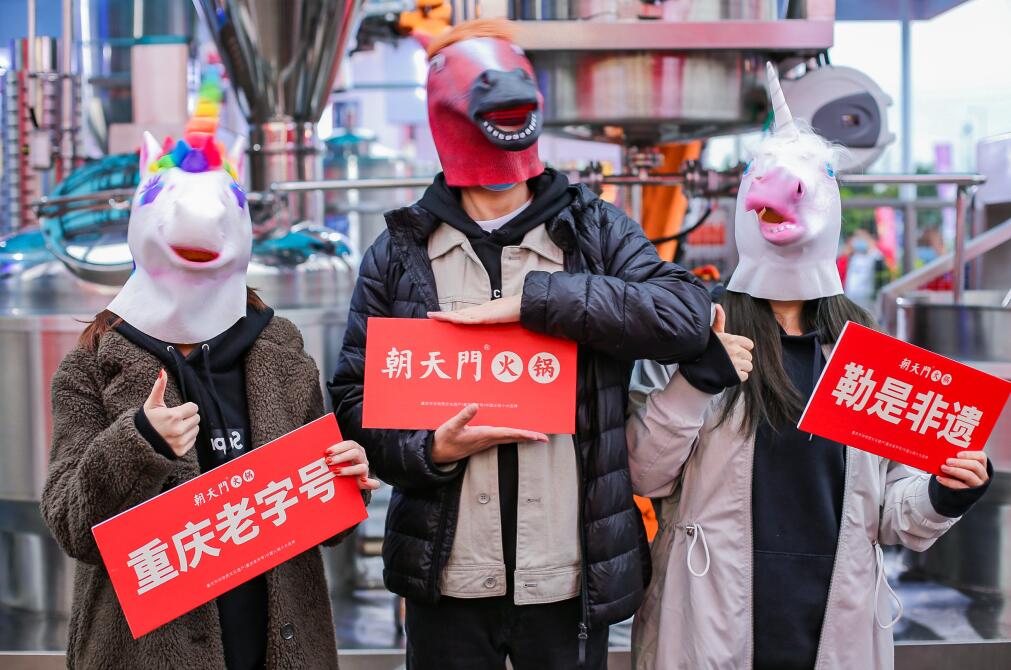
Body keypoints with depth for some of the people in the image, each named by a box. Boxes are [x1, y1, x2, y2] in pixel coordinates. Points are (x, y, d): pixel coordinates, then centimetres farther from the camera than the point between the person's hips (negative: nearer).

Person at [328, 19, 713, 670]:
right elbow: (355, 397, 6)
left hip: (572, 577, 0)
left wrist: (531, 299, -19)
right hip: (448, 576, 0)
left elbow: (687, 316, -14)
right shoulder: (400, 252, 4)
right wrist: (430, 449, -14)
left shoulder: (597, 231, 2)